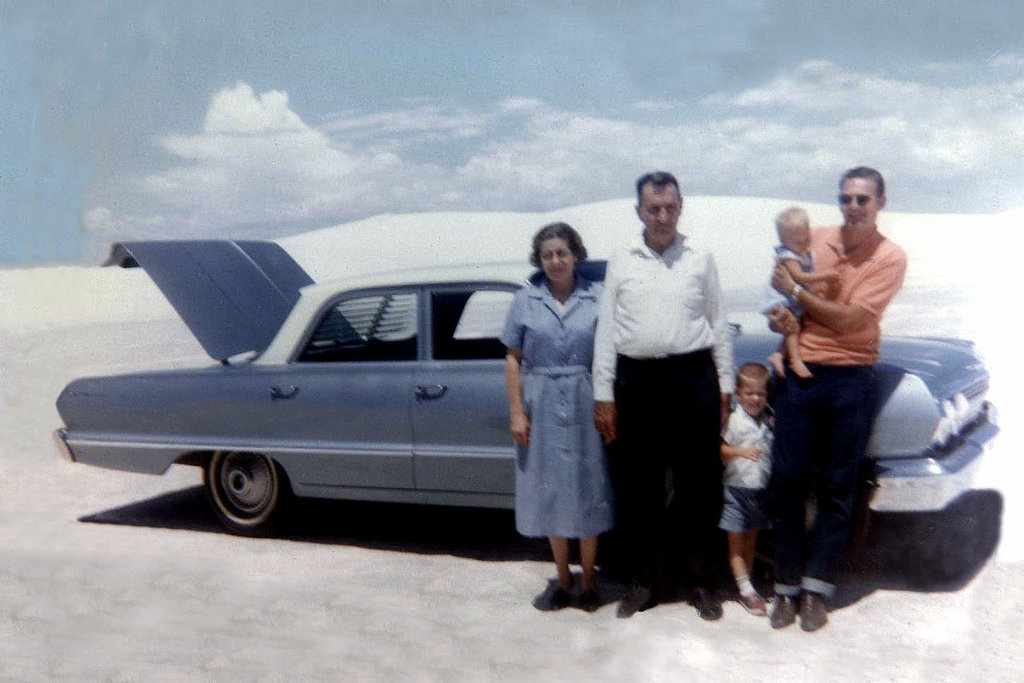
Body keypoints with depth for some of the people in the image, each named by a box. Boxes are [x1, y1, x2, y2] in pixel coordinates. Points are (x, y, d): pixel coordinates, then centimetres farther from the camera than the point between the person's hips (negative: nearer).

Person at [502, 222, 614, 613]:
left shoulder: (597, 298, 0)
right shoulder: (526, 301, 3)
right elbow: (513, 360, 3)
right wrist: (517, 412, -3)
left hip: (586, 408, -1)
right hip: (543, 408, 1)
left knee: (588, 492, 7)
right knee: (550, 494, 9)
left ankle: (588, 580, 22)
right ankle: (563, 579, 25)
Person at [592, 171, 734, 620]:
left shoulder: (700, 259, 6)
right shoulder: (621, 263, 7)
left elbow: (719, 326, 8)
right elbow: (606, 331, 5)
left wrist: (724, 388, 4)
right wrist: (603, 396, 0)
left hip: (693, 377, 0)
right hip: (636, 380, 1)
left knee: (699, 482, 5)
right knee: (637, 485, 7)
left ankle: (702, 581, 20)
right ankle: (643, 580, 21)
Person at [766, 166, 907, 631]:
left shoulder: (889, 258, -4)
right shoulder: (816, 240, 6)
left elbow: (846, 319, -12)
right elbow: (786, 299, 16)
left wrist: (795, 290, -9)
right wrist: (782, 319, -6)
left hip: (849, 380, -2)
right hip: (799, 374, 3)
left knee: (837, 489, 5)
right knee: (788, 483, 3)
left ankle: (816, 588, 15)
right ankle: (786, 587, 13)